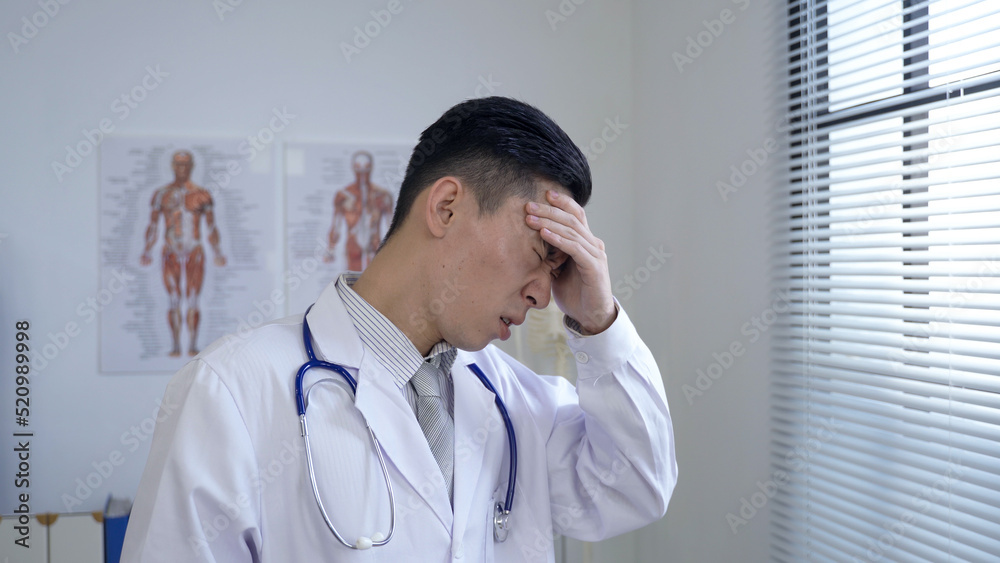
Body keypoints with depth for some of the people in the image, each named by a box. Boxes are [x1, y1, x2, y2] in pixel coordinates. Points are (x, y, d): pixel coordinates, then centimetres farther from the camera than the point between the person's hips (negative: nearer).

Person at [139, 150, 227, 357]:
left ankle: (192, 346, 2)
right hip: (171, 254, 1)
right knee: (173, 301, 0)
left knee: (193, 301, -3)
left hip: (195, 254, -1)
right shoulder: (161, 194, 7)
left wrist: (217, 252, -4)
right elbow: (152, 227, 8)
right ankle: (175, 346, 5)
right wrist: (146, 251, -4)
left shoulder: (201, 194, 4)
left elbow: (211, 228, 6)